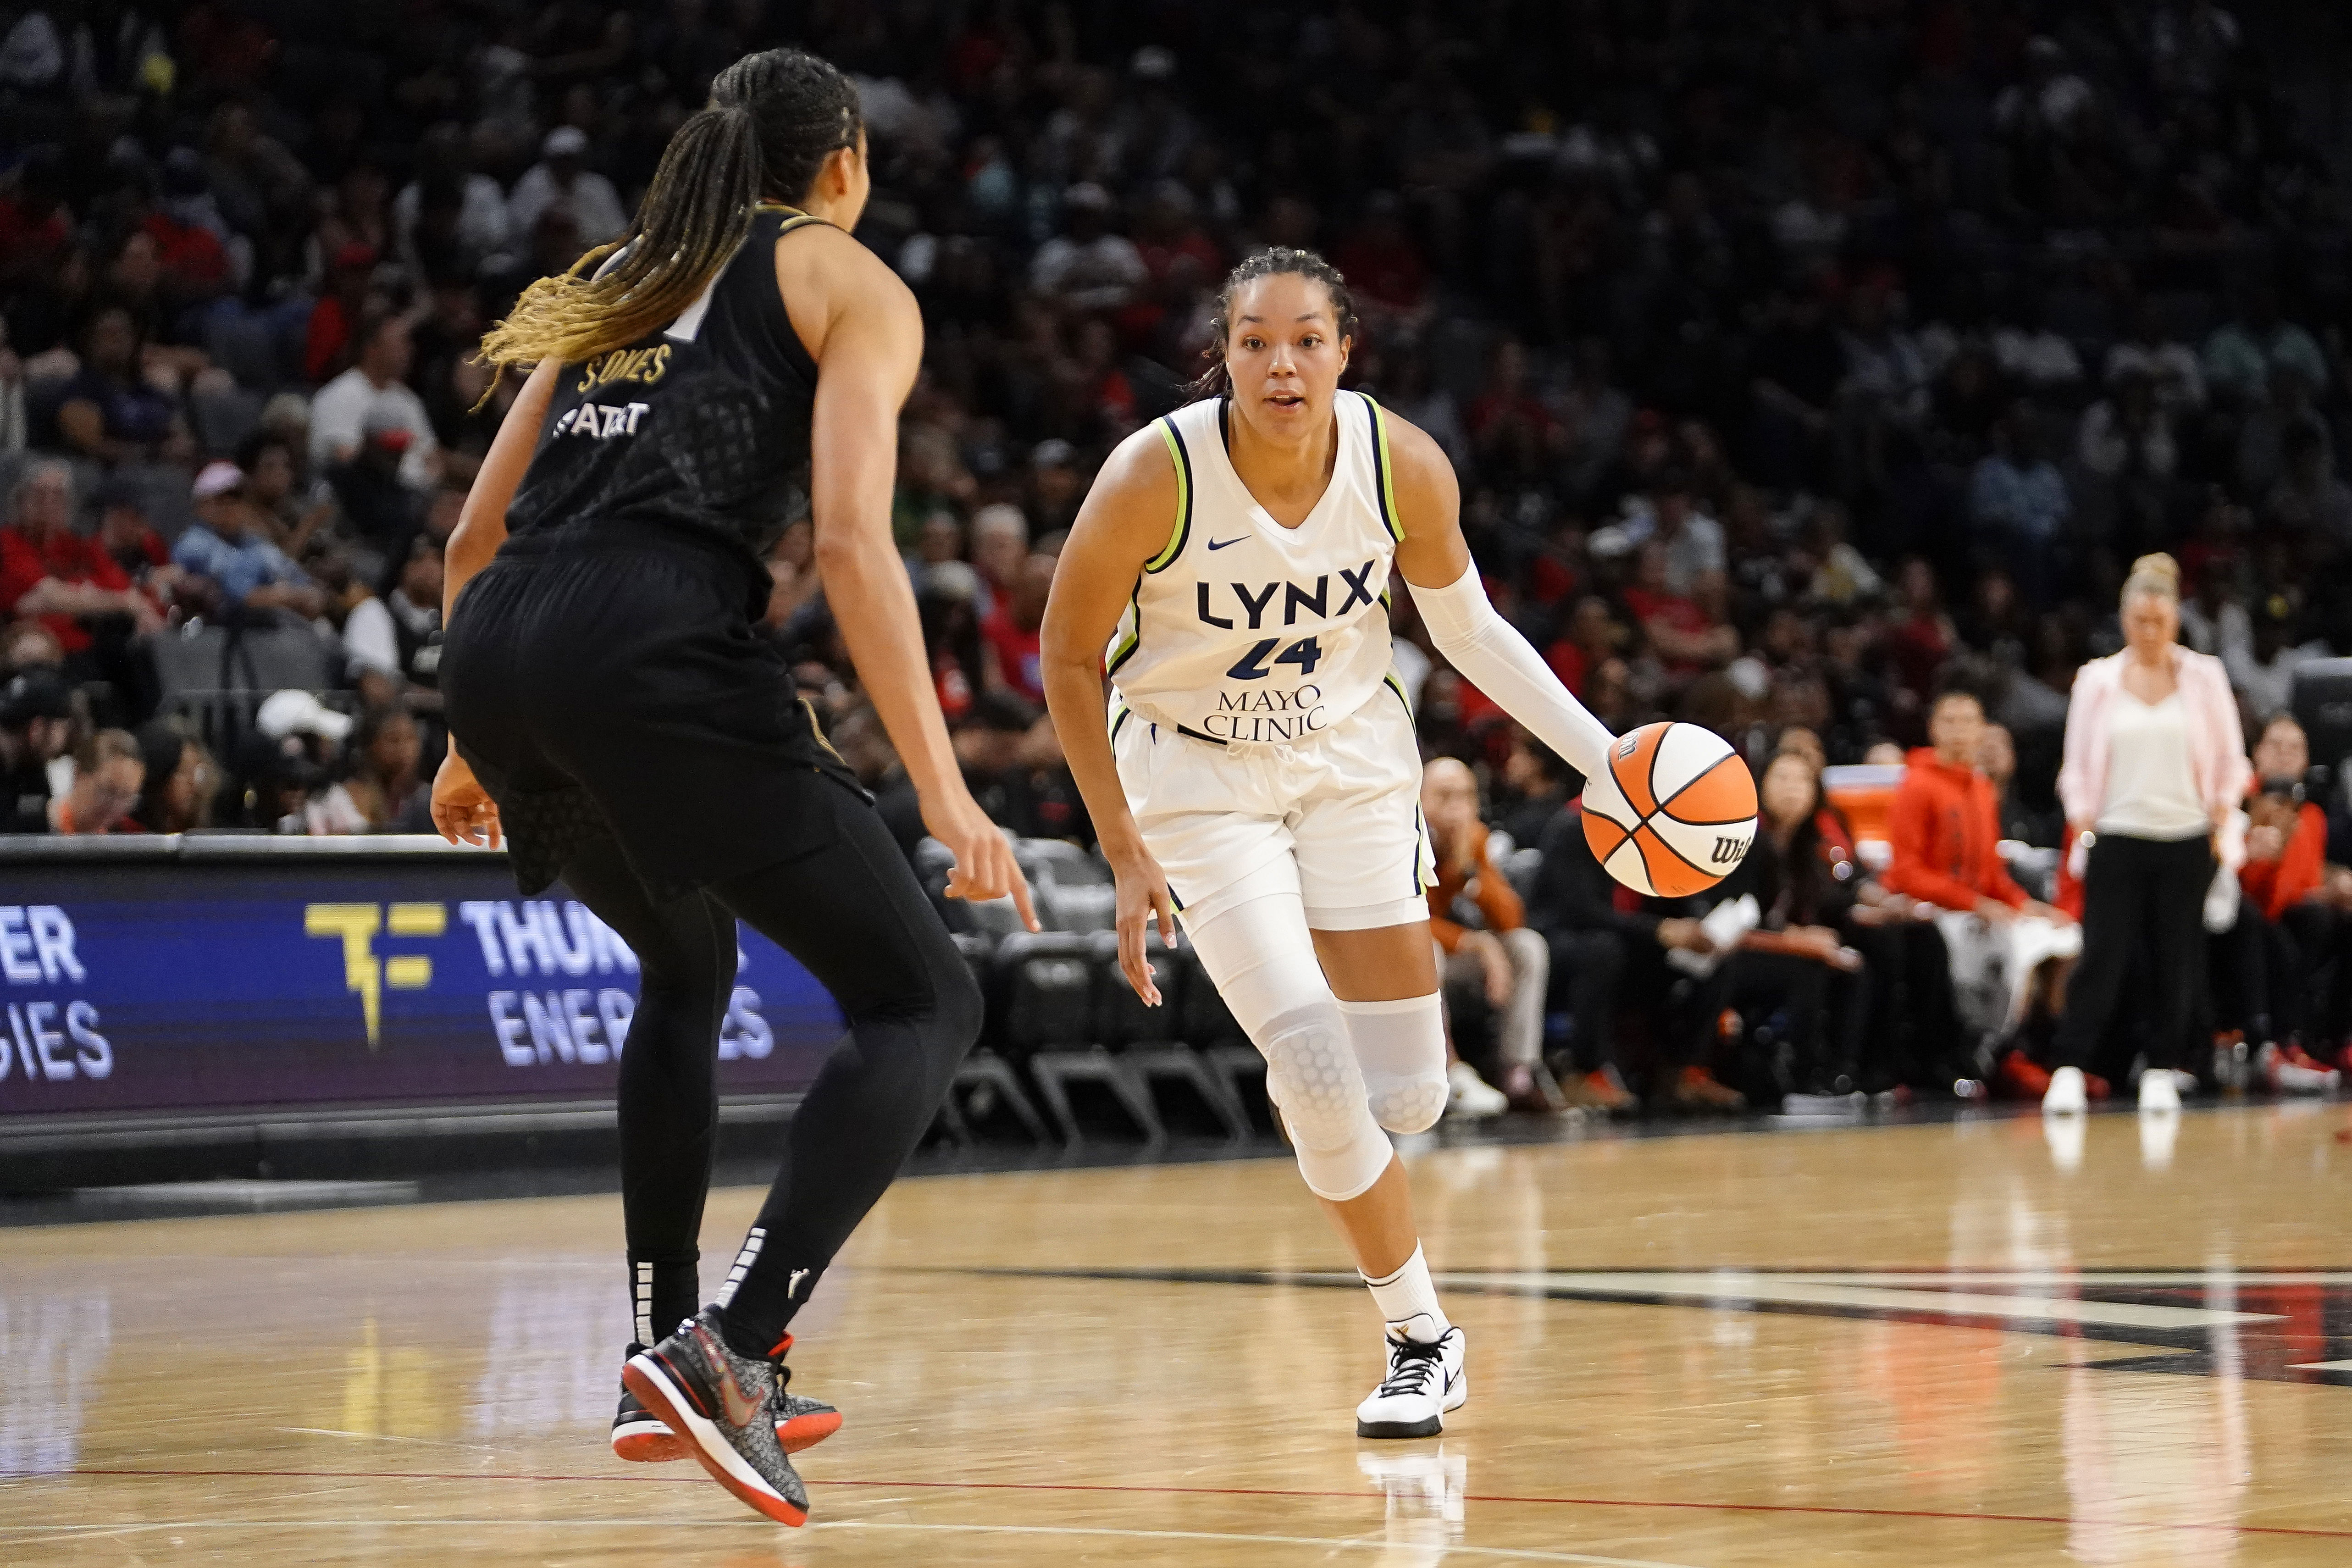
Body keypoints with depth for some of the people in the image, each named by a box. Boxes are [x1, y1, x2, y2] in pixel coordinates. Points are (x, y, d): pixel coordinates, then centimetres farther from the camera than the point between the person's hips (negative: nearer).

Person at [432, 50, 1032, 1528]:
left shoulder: (618, 283, 30)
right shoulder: (851, 283, 12)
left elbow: (476, 534, 26)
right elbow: (852, 542, -4)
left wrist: (474, 748, 39)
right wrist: (946, 794, -6)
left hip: (497, 641, 7)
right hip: (658, 642, -7)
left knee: (689, 964, 32)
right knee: (924, 1002, 0)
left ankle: (672, 1364, 29)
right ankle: (734, 1348, -19)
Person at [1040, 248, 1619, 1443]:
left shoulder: (1404, 466, -17)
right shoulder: (1155, 475, -25)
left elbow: (1467, 629, 1)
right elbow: (1069, 658, -12)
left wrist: (1603, 754, -6)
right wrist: (1125, 853, -13)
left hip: (1351, 759, 3)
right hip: (1195, 770, -3)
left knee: (1406, 1098, 0)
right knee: (1318, 1075, -17)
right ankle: (1422, 1341, 3)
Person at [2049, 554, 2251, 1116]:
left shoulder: (2204, 676, 4)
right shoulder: (2098, 679, 4)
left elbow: (2230, 760, 8)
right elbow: (2078, 766, 7)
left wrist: (2220, 822, 0)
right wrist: (2083, 827, -1)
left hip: (2185, 839, 1)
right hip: (2117, 838, -1)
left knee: (2175, 960, 2)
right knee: (2101, 956, -9)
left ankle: (2161, 1073, 12)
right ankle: (2069, 1071, -8)